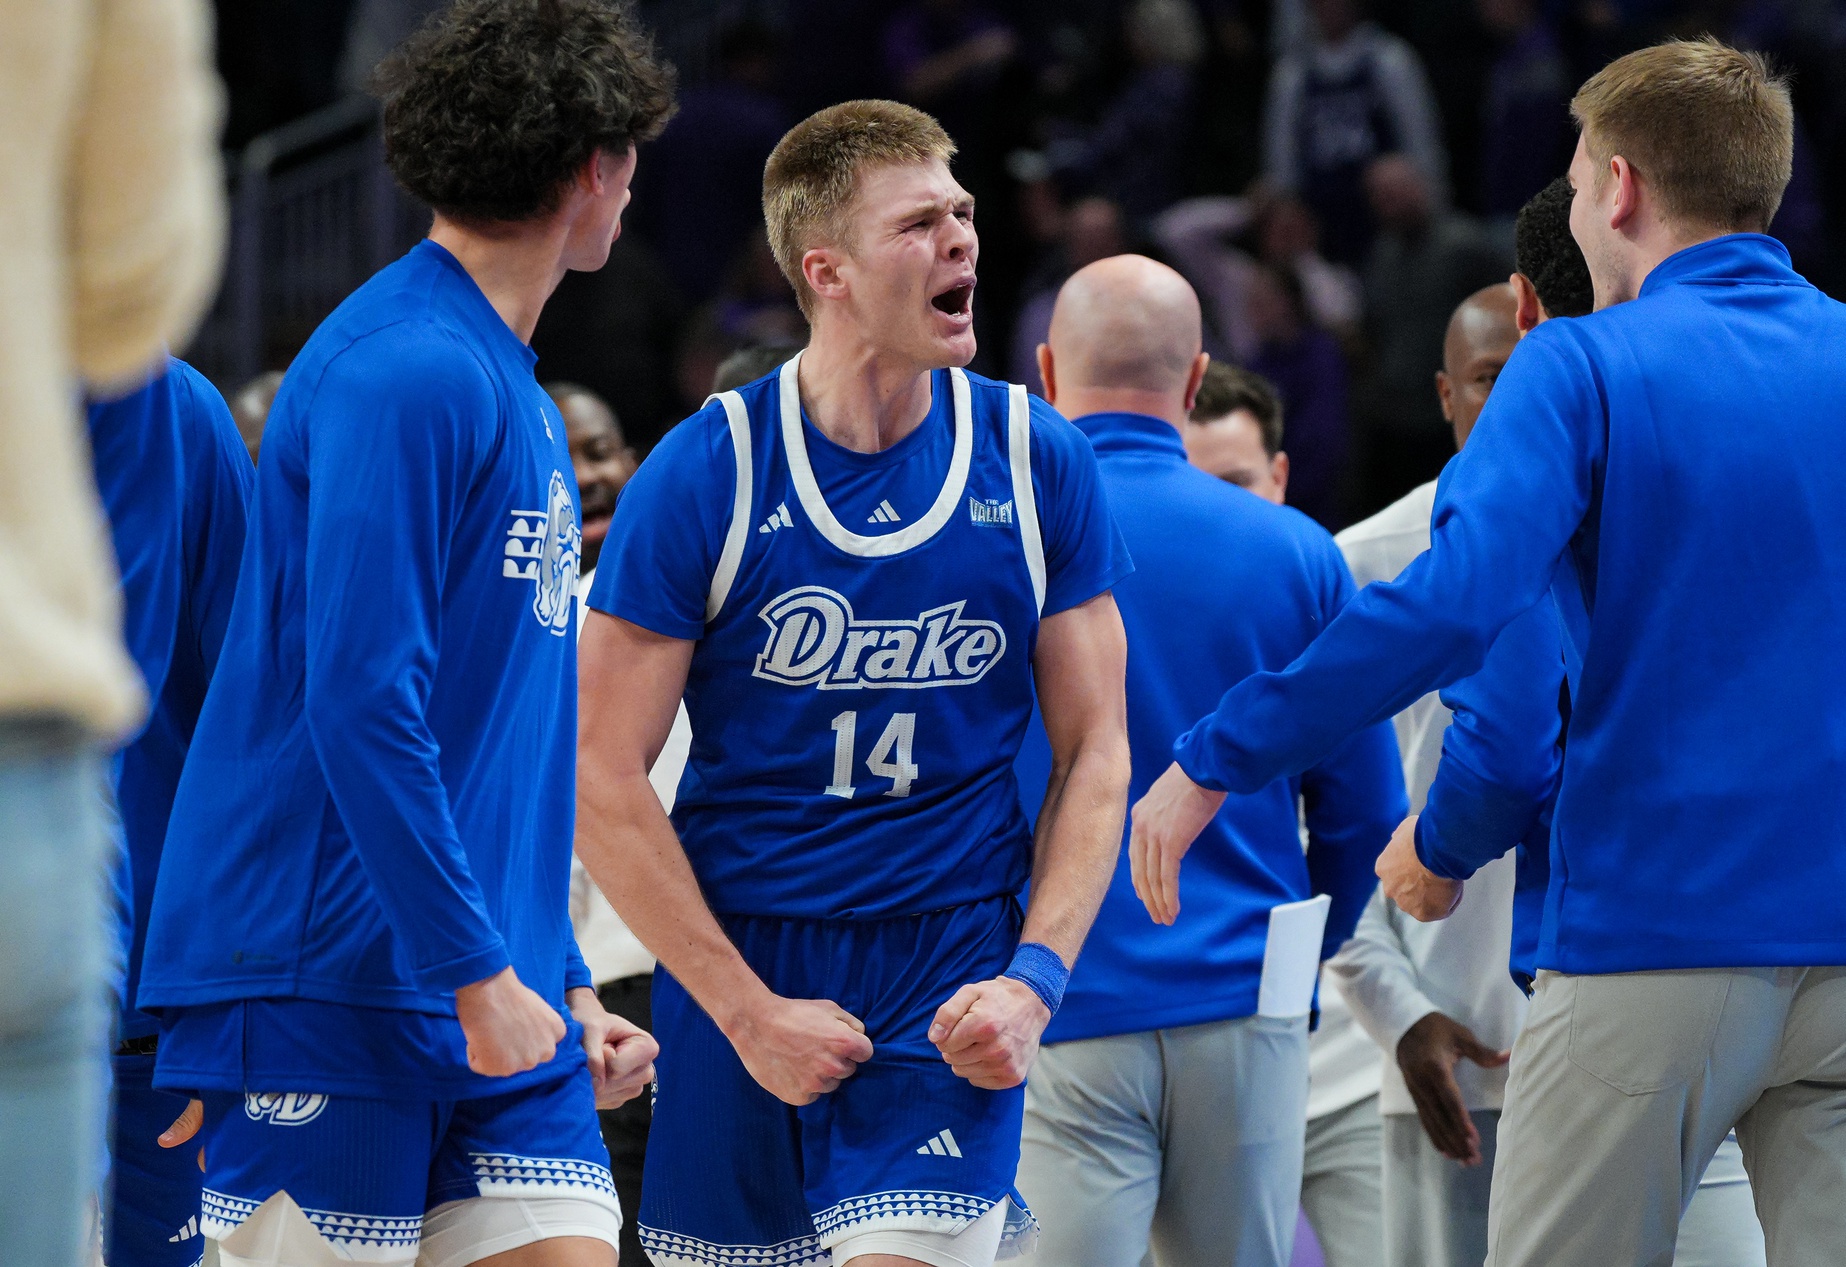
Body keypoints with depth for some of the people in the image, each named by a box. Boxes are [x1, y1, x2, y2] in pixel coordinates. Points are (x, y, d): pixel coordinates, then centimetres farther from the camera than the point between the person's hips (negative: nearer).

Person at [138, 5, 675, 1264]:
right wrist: (476, 972, -20)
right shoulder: (406, 372, -13)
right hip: (328, 997, -9)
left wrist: (565, 983, 19)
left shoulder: (515, 390, 18)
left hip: (501, 1005, 9)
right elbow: (361, 700, -20)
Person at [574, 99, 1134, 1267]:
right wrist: (747, 1011, -9)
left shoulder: (1039, 465, 1)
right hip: (738, 963, 0)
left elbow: (1096, 753, 5)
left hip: (951, 981, 0)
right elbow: (603, 783, -6)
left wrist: (1034, 978, -7)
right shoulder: (705, 474, -6)